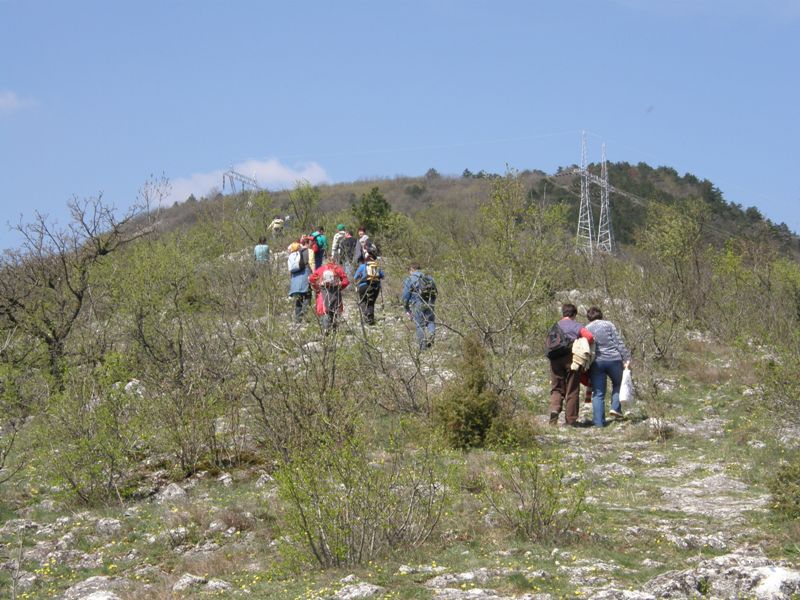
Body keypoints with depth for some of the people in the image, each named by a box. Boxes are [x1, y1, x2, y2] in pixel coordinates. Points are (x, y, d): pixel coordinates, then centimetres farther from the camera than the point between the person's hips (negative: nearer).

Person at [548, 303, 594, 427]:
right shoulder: (576, 326, 2)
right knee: (572, 390, 4)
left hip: (555, 359, 3)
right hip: (571, 358, -3)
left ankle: (554, 409, -16)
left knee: (556, 388, 10)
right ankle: (571, 419, 7)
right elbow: (589, 336, -13)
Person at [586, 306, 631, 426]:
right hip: (613, 359, -1)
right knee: (618, 383, 23)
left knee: (598, 393, 4)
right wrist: (626, 358, -3)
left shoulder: (585, 329, 11)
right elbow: (619, 343, -2)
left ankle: (598, 421, -1)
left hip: (596, 362, 2)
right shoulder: (608, 325, 5)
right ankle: (616, 408, 6)